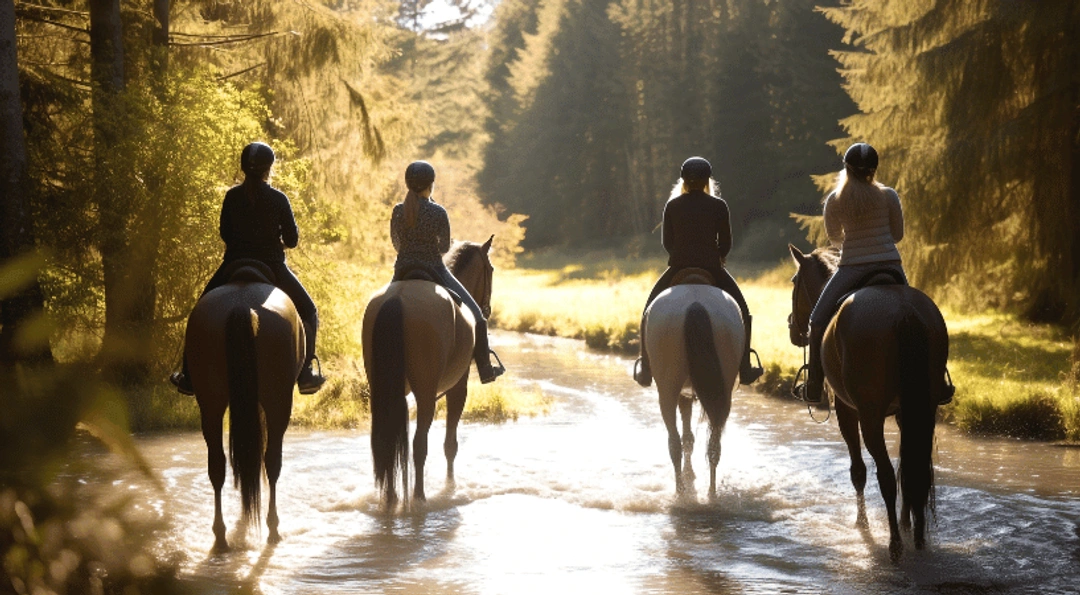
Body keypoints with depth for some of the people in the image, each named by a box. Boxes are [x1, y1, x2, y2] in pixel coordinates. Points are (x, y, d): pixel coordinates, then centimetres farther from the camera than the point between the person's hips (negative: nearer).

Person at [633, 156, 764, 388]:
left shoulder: (672, 206, -1)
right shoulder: (718, 206, -4)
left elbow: (666, 241, 5)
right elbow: (726, 243, -1)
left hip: (678, 269, 1)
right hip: (712, 269, 0)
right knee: (741, 311, 18)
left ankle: (645, 369, 16)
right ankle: (745, 369, 16)